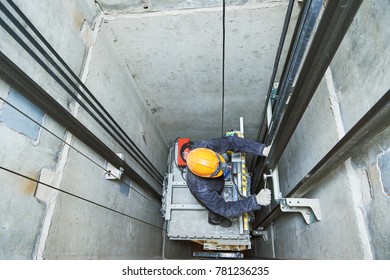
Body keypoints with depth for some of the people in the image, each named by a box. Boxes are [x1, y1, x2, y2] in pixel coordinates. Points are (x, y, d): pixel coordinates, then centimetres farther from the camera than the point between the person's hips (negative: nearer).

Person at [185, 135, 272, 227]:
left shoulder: (203, 146, -40)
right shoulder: (201, 190, -49)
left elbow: (230, 141, -34)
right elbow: (225, 209, -39)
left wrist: (262, 150, -42)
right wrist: (256, 200, -47)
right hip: (208, 196, -4)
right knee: (217, 211, 28)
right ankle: (215, 219, 64)